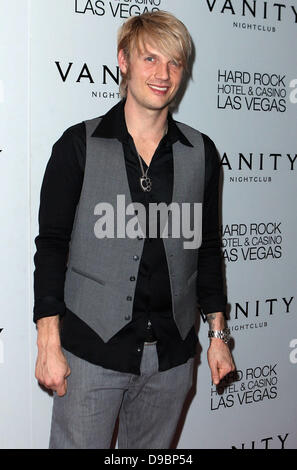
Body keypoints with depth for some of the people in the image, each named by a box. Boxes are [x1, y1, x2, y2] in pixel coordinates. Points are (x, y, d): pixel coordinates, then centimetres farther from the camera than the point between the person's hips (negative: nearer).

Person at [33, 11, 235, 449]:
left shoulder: (201, 153, 5)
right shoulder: (79, 145, -4)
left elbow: (207, 248, 11)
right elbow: (51, 245, -4)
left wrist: (218, 334, 11)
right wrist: (49, 343, -8)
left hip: (172, 356, 3)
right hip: (91, 350, -3)